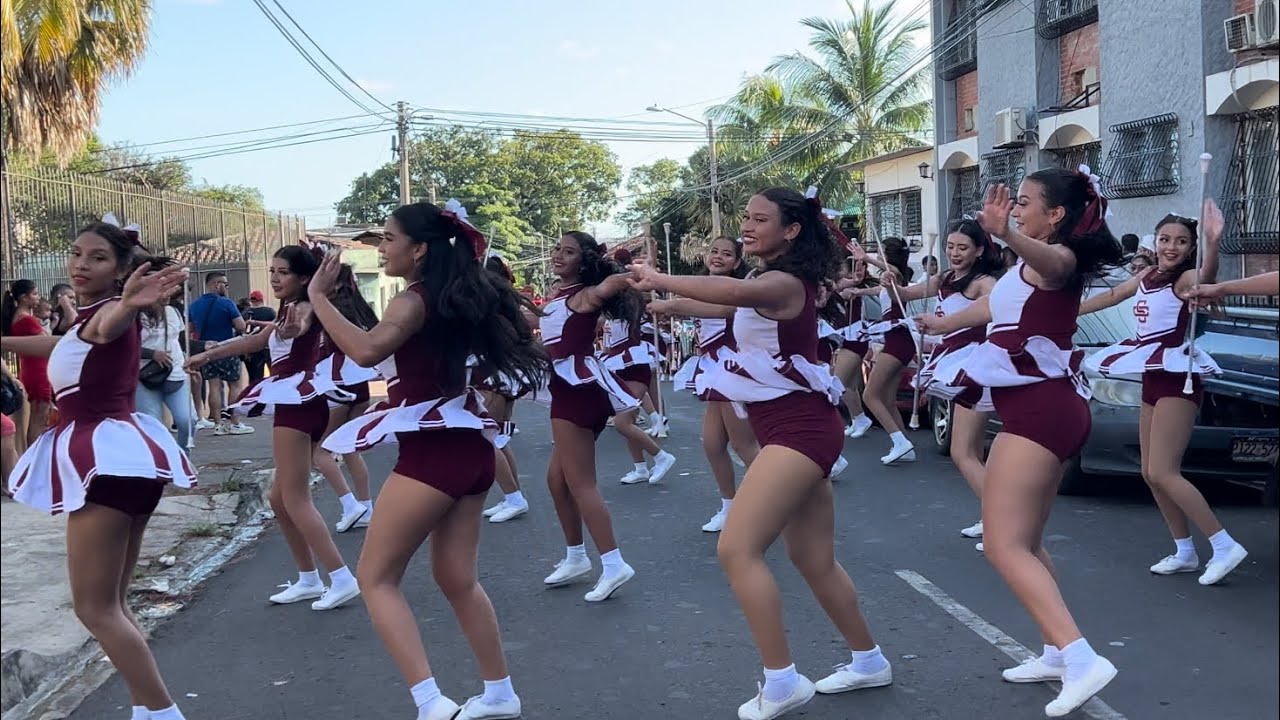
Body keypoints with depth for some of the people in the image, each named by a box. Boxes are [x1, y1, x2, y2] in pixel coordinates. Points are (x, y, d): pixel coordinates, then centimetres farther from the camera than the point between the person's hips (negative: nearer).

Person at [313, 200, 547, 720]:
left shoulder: (414, 301, -14)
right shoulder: (455, 295, 11)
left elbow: (366, 351, -32)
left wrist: (318, 297, -24)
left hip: (433, 451, -9)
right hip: (467, 447, 9)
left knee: (376, 577, 0)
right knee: (456, 578, 18)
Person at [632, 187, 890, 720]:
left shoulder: (784, 283, -17)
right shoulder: (775, 283, 15)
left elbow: (730, 292, -37)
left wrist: (659, 280, -31)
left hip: (800, 427, -11)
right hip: (794, 427, 11)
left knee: (737, 548, -16)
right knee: (813, 559, 18)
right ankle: (868, 661, 33)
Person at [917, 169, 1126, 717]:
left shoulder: (1059, 258, -11)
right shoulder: (1039, 264, 20)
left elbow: (1048, 261, -37)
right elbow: (999, 305, 36)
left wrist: (1007, 234, -57)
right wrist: (944, 323, 47)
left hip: (1038, 407, -11)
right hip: (1047, 407, 11)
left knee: (1004, 544, -16)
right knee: (1024, 542, 17)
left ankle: (1083, 659, -23)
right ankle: (1058, 652, 23)